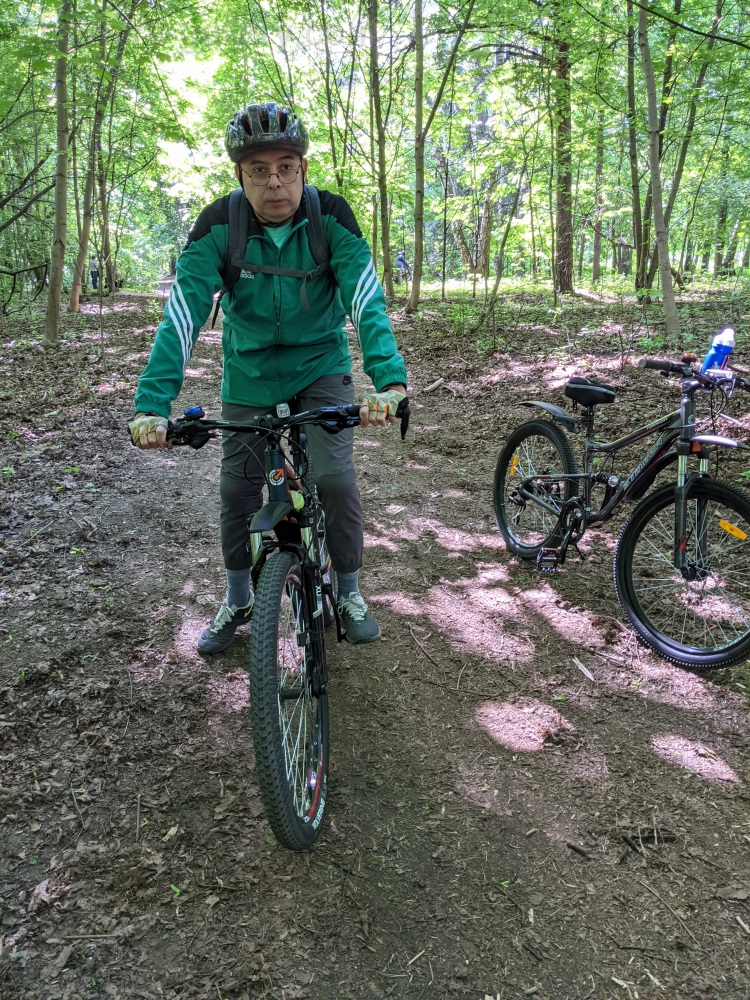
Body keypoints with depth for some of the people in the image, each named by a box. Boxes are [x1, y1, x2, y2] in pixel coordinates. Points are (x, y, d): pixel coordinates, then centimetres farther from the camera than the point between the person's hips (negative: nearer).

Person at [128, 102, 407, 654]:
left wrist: (390, 379, -45)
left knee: (335, 477, -14)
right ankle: (238, 601, 26)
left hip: (321, 365, -1)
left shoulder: (331, 215, -19)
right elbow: (183, 311, -26)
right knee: (239, 488, 4)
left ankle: (350, 592, 11)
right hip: (250, 373, 1)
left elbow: (366, 298, -29)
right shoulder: (220, 225, -18)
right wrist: (152, 402, -37)